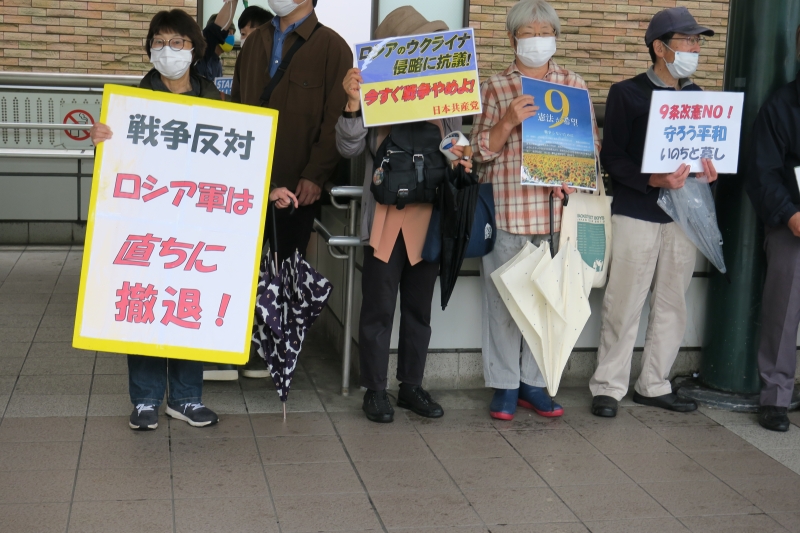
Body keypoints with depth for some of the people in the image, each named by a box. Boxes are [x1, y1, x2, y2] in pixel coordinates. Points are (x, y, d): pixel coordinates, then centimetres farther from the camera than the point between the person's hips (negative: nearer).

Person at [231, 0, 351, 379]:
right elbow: (236, 104, 16)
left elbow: (337, 117, -9)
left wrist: (315, 175, -15)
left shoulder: (331, 47, -3)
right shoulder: (255, 42, 13)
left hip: (297, 181, -4)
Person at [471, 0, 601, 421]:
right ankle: (504, 385, 11)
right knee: (503, 298, 1)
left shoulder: (574, 85, 11)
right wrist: (508, 121, -16)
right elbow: (480, 150, 1)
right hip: (506, 209, -2)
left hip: (557, 208, 2)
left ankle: (534, 383, 17)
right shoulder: (496, 87, 5)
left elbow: (591, 144, 11)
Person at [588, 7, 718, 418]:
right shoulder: (626, 94, -1)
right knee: (624, 305, -3)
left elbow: (705, 149, 18)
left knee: (672, 305, 8)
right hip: (637, 214, -5)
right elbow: (612, 157, -6)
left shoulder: (696, 97, 14)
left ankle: (654, 384, 20)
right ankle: (609, 386, 9)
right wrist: (652, 180, -21)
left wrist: (709, 170, -6)